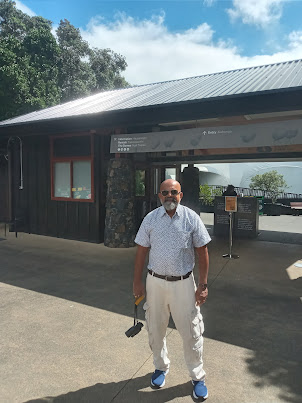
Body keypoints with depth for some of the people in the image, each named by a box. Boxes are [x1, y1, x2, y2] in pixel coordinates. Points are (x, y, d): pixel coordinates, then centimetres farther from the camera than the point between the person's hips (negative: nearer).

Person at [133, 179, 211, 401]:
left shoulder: (191, 218, -6)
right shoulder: (150, 218, -2)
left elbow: (202, 252, -4)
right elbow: (142, 251, 3)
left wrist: (203, 285, -6)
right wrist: (137, 281, 3)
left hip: (183, 283, -2)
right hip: (155, 282, 2)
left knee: (192, 332, 8)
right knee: (156, 329, 16)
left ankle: (198, 376, 32)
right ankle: (161, 367, 42)